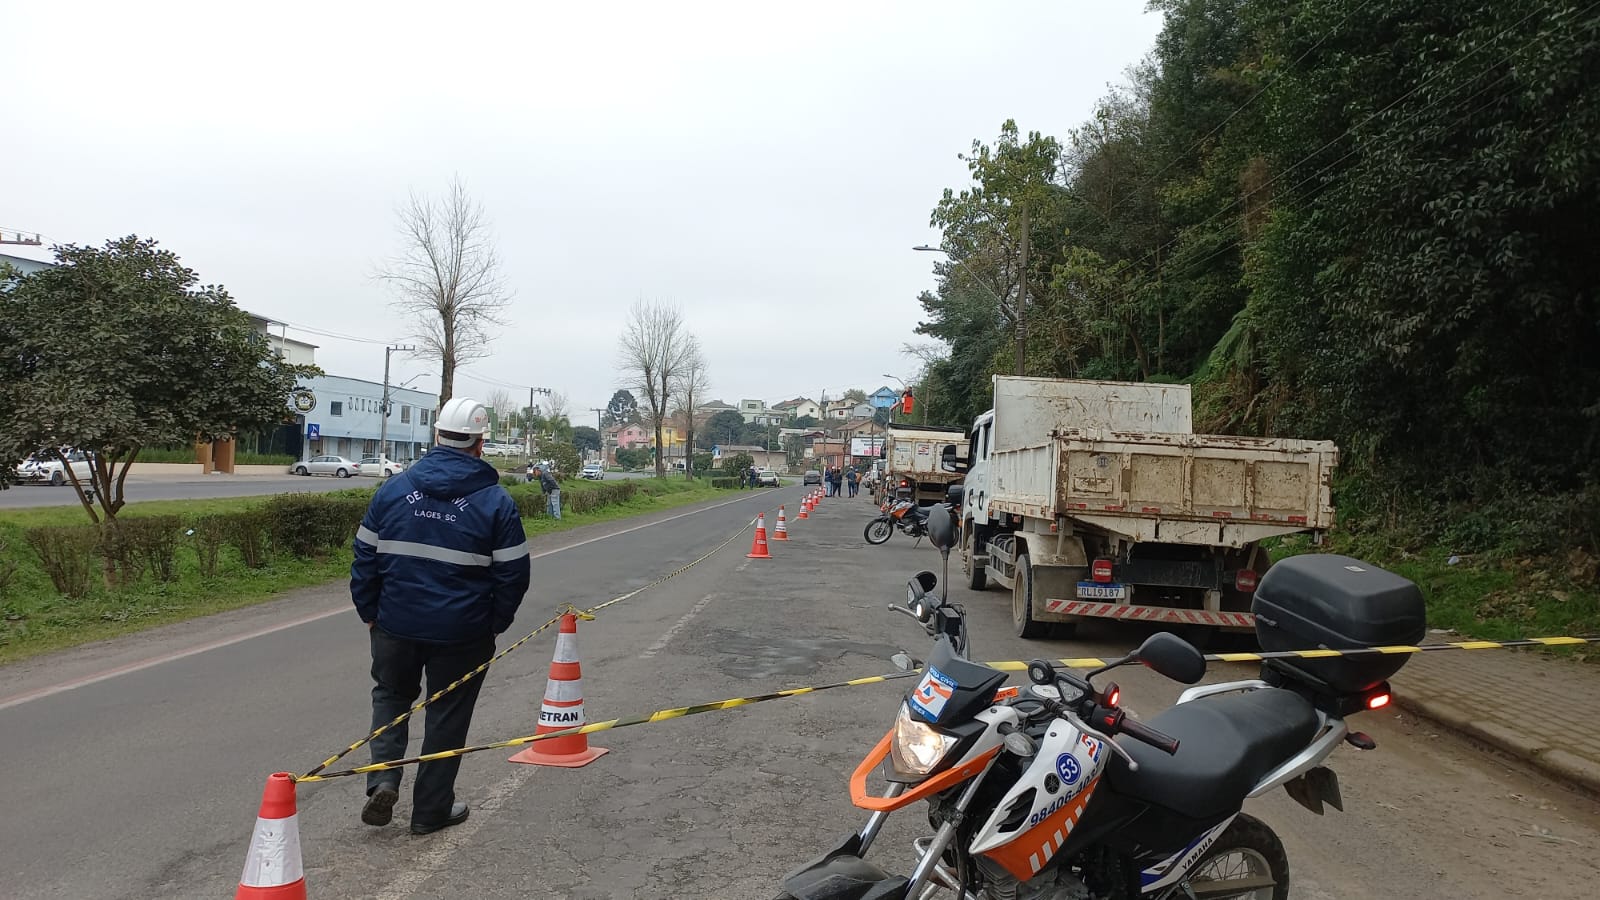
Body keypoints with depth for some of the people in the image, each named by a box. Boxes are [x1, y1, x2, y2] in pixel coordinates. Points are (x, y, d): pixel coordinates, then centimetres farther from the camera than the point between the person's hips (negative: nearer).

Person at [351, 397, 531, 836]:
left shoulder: (394, 488, -1)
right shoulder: (496, 501, -9)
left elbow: (365, 557, 3)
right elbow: (513, 574, -7)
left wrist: (370, 612, 14)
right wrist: (494, 624, 6)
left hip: (397, 623, 2)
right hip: (462, 633, -2)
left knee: (391, 694, 25)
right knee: (447, 714, 12)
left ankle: (383, 778, 8)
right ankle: (431, 810, 21)